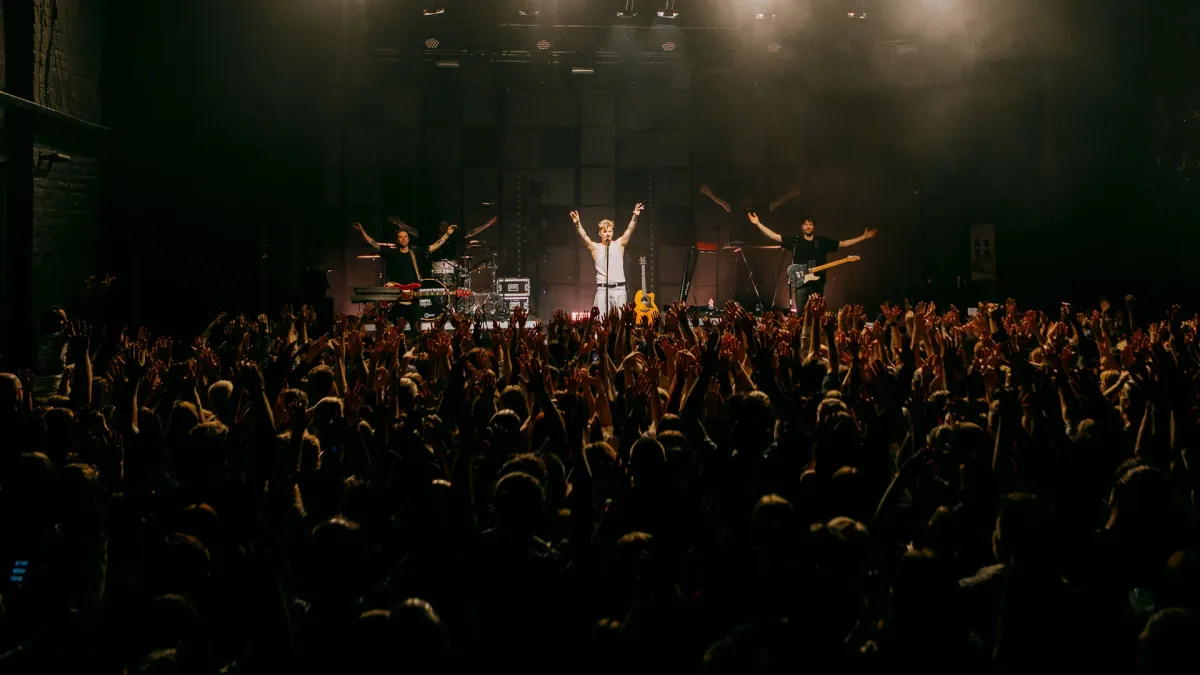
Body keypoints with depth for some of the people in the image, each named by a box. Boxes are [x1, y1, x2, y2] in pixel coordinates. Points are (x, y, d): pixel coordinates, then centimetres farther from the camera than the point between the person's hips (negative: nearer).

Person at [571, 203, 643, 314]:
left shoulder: (619, 244, 8)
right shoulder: (595, 247, 6)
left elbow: (629, 231, -3)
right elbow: (584, 236, -8)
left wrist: (635, 217, -19)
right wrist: (577, 224, -26)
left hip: (619, 289, 1)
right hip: (602, 289, -1)